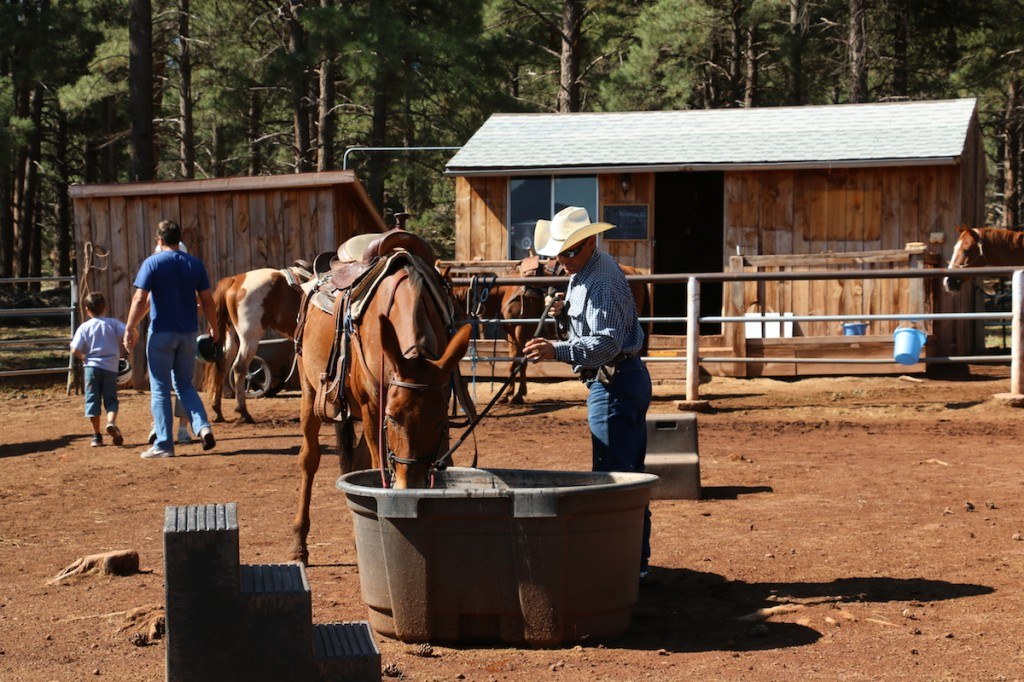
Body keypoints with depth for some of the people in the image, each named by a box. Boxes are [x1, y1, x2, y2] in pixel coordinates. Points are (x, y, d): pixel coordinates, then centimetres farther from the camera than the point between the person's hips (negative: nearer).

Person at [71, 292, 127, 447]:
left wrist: (84, 358, 11)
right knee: (111, 400, 9)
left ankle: (96, 435, 5)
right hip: (110, 367, 1)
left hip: (92, 366, -1)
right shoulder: (113, 323, 2)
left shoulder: (84, 327, 0)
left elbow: (75, 350, -7)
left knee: (92, 400, 6)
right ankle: (111, 422, -20)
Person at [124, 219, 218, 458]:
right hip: (188, 333, 4)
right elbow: (207, 300, 5)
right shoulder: (195, 264, 4)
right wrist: (214, 328, 17)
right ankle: (203, 426, -3)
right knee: (185, 384, 18)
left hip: (161, 333, -4)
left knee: (160, 389, 4)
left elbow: (140, 299, -14)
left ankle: (164, 444, 3)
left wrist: (130, 328, -6)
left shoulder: (152, 263, -7)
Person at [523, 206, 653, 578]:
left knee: (611, 475, -8)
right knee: (631, 471, 15)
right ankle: (638, 558, 23)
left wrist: (557, 351, -41)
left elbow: (607, 342, -31)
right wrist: (565, 309, 6)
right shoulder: (586, 270, 11)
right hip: (631, 378, 11)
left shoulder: (602, 280, -21)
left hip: (613, 383, -11)